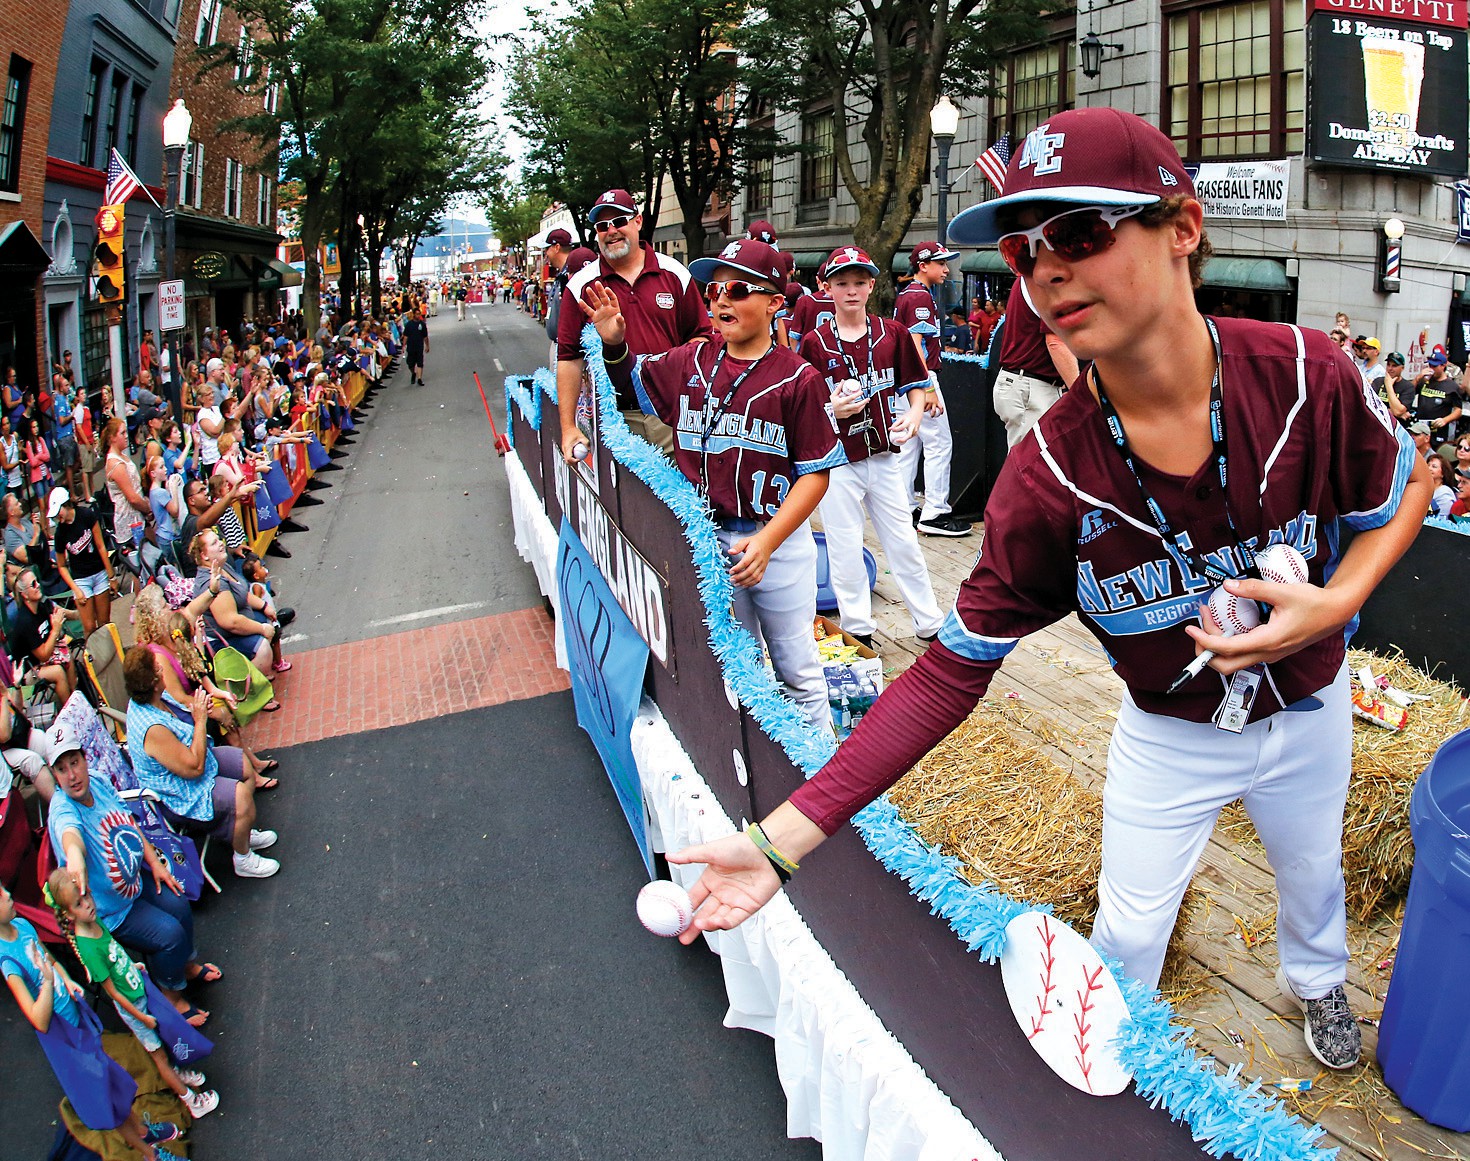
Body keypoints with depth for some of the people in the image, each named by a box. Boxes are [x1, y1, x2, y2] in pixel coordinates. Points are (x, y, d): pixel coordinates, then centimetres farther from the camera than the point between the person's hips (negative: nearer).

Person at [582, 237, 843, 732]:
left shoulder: (798, 379, -11)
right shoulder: (691, 362, 4)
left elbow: (816, 473, -11)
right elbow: (634, 379, 22)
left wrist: (766, 541, -21)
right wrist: (614, 343, 1)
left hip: (778, 542, -4)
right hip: (707, 540, 4)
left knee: (798, 669, 9)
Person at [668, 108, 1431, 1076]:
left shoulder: (1306, 375, -28)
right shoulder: (1048, 476, -31)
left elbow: (1409, 487, -7)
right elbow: (953, 670, -29)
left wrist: (1334, 604, -28)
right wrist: (782, 837, -36)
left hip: (1306, 713, 2)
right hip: (1169, 734, -1)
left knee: (1312, 866, 30)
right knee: (1127, 932, 15)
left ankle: (1316, 980, 66)